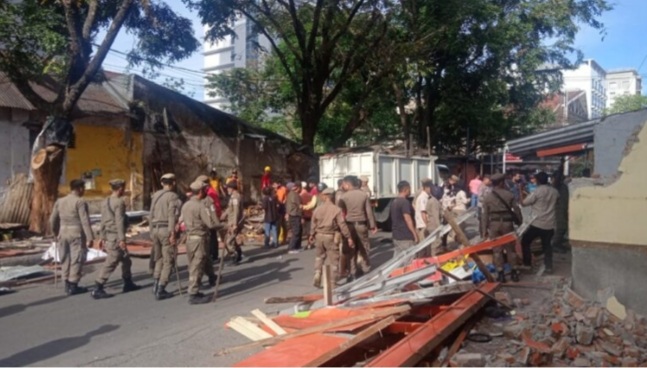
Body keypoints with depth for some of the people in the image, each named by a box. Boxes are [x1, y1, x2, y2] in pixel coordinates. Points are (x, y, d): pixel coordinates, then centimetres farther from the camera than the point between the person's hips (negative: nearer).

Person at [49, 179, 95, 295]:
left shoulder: (59, 201, 8)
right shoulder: (80, 202, -11)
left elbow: (53, 220, 12)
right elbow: (85, 221, -16)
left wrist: (57, 233, 25)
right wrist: (90, 238, -17)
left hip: (63, 233, 6)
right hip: (76, 234, -6)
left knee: (66, 259, 14)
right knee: (76, 260, 1)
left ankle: (67, 284, 21)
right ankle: (73, 286, 3)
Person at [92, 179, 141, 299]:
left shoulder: (105, 202, 11)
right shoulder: (119, 202, -15)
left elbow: (103, 222, 14)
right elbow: (119, 221, -19)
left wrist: (103, 238, 18)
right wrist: (122, 239, -19)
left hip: (109, 235, 9)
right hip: (116, 236, -9)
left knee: (126, 260, 19)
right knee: (111, 263, -6)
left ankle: (128, 284, 29)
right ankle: (98, 290, -4)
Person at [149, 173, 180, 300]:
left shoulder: (156, 195, 12)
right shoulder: (173, 196, -7)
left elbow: (152, 214, 11)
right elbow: (172, 216, -15)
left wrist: (152, 231, 17)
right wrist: (173, 234, -16)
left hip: (155, 229, 7)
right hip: (166, 229, -7)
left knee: (159, 258, 18)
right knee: (168, 261, 1)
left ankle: (156, 285, 11)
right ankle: (160, 291, 0)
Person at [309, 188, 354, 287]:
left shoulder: (317, 209, 0)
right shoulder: (336, 209, -12)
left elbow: (314, 224, 10)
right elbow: (342, 225, -12)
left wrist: (312, 235, 26)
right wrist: (348, 237, -5)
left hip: (319, 236, 4)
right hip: (331, 237, -4)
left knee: (319, 257, 20)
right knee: (333, 258, 6)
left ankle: (317, 276, 10)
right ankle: (333, 280, 10)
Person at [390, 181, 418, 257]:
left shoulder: (394, 202, 12)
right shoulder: (404, 202, -15)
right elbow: (408, 220, -18)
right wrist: (415, 234, -13)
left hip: (396, 236, 9)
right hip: (405, 237, -9)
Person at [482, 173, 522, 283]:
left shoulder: (487, 197, 0)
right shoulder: (509, 194, -1)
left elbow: (485, 215, -1)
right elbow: (516, 209, 0)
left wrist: (484, 230, 3)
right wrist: (519, 221, 15)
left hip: (494, 224, 0)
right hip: (507, 222, 0)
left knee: (497, 250, 5)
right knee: (510, 248, 12)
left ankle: (501, 274, 5)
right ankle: (515, 272, 16)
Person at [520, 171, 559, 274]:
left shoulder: (538, 191, -13)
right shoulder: (554, 191, 5)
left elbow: (524, 203, -9)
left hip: (537, 223, -5)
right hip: (549, 224, 5)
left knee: (525, 242, 9)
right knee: (547, 245, 17)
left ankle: (527, 264, 9)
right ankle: (549, 267, 13)